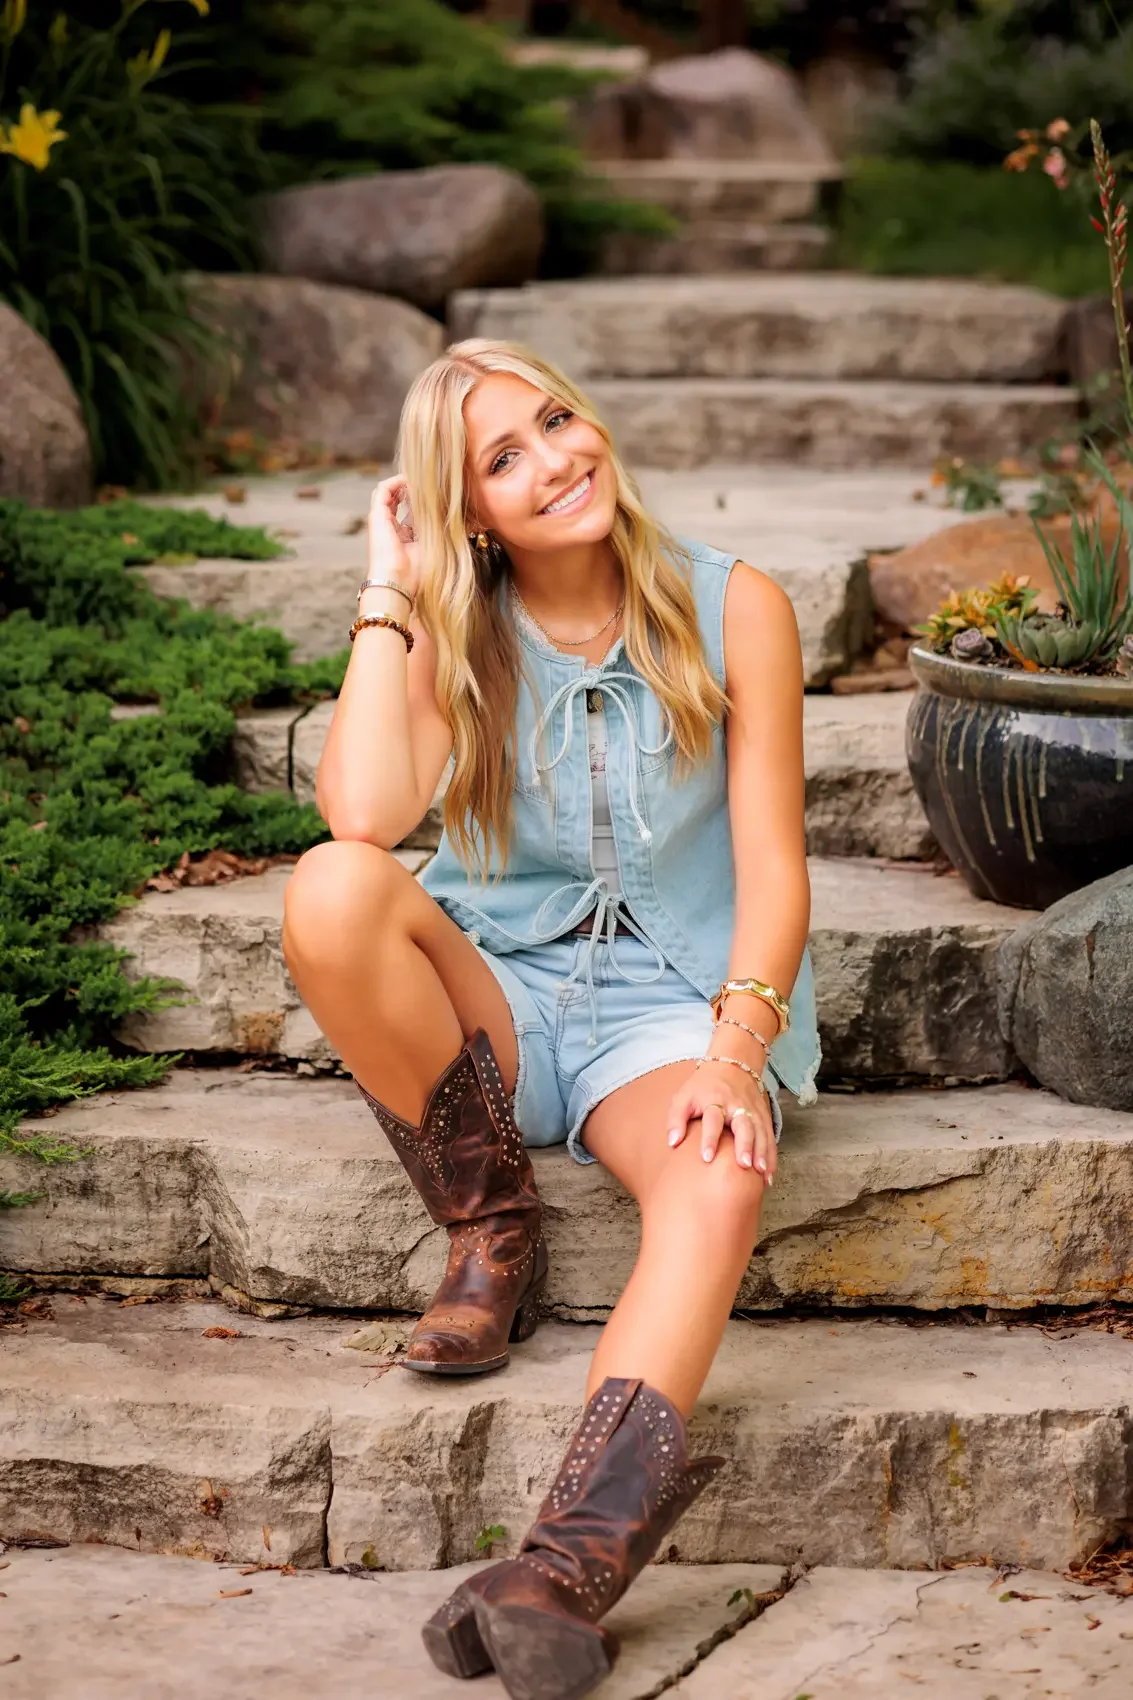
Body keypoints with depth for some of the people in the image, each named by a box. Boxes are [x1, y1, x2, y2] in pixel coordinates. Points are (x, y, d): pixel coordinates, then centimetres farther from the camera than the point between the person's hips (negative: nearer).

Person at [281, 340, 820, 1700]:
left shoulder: (731, 610, -2)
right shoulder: (453, 636, 0)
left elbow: (773, 868, -6)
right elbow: (364, 814, -20)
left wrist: (733, 1053, -22)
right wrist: (388, 593, -11)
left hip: (672, 1001, -2)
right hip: (498, 997, 2)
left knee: (722, 1179, -36)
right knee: (331, 892, -29)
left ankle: (576, 1559, -55)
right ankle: (492, 1232, -11)